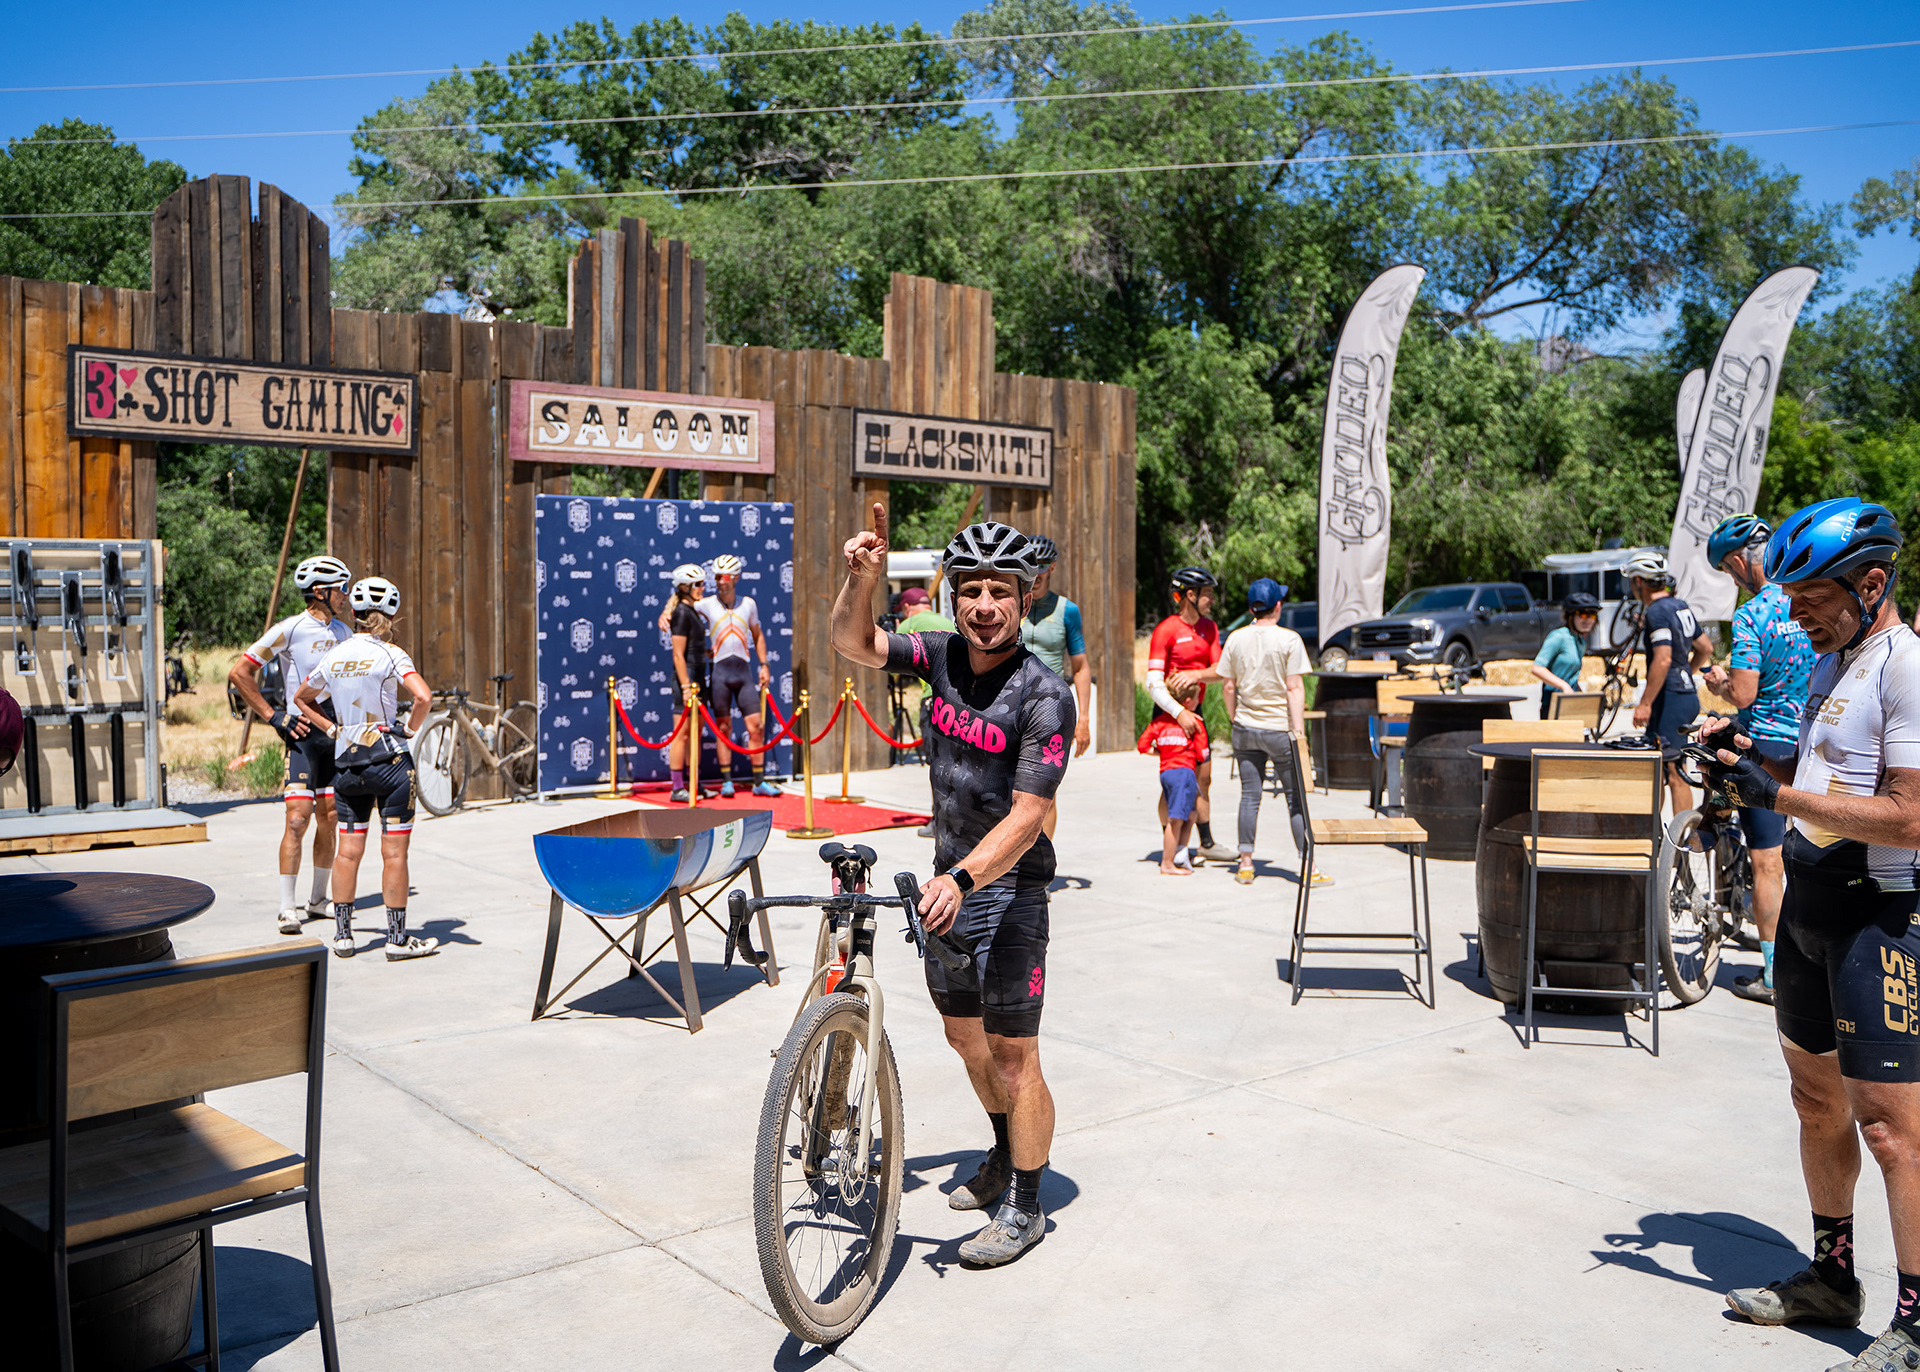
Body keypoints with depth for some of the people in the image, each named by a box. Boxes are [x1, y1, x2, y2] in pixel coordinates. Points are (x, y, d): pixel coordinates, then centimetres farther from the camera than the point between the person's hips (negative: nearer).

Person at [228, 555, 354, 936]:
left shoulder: (342, 632, 11)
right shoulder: (290, 629, -9)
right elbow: (239, 673, -7)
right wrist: (274, 716, -9)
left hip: (337, 734, 6)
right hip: (303, 733, -6)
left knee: (328, 820, 9)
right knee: (298, 819, -11)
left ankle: (318, 900, 20)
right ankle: (288, 907, -5)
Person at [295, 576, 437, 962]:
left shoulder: (334, 656, 8)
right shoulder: (389, 654, -9)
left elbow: (301, 698, 23)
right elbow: (424, 697, -23)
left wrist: (332, 729, 17)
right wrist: (410, 731, -7)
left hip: (346, 763, 5)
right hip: (389, 760, -5)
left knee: (348, 850, 12)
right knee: (394, 852, 1)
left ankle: (342, 935, 18)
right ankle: (398, 939, 7)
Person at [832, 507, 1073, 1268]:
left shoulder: (1044, 694, -20)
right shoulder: (943, 655, -2)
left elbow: (1026, 815, -26)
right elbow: (853, 644, -3)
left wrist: (962, 878, -38)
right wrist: (864, 578, -22)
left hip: (1008, 888, -7)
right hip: (950, 877, 7)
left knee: (1012, 1054, 0)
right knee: (963, 1033, 20)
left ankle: (1024, 1206, 17)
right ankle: (1005, 1154, 42)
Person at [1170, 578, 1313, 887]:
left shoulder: (1236, 639, 2)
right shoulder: (1289, 640, -9)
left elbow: (1227, 686, 5)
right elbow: (1295, 688, -12)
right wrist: (1299, 731, -11)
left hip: (1245, 728, 4)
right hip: (1280, 728, -3)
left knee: (1249, 797, 9)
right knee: (1296, 798, 3)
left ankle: (1246, 864, 10)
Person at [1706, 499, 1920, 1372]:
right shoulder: (1832, 661, 13)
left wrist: (1777, 794, -21)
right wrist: (1751, 757, 4)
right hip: (1809, 901, 10)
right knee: (1816, 1097, 17)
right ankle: (1832, 1278, 31)